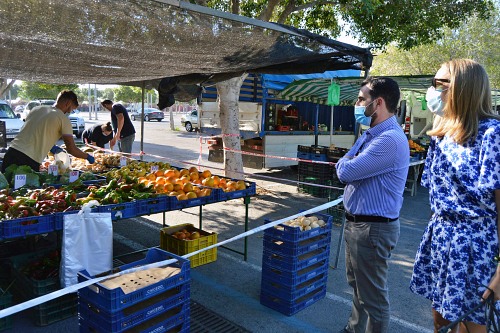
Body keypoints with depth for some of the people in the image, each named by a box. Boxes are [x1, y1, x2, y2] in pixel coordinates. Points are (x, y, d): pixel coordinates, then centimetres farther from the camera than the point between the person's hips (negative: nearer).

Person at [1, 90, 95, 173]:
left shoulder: (37, 109, 14)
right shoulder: (64, 119, -4)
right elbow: (71, 149, -4)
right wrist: (87, 156, 12)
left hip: (11, 152, 7)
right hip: (29, 161, -6)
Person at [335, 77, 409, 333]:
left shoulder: (390, 139, -23)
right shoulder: (370, 134, 11)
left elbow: (345, 171, -25)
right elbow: (344, 168, 13)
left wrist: (346, 163, -4)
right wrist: (349, 165, -8)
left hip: (372, 228, -10)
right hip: (356, 222, 10)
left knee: (372, 296, 6)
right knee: (357, 284, 26)